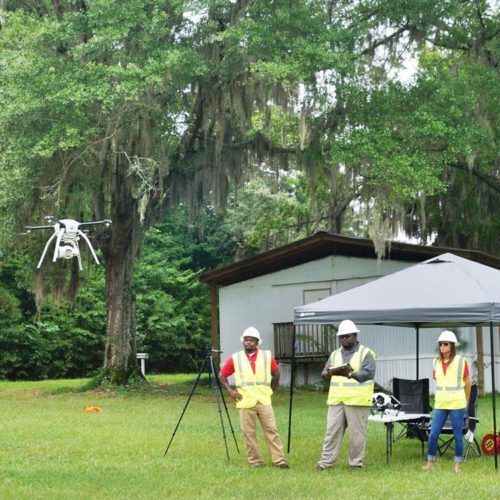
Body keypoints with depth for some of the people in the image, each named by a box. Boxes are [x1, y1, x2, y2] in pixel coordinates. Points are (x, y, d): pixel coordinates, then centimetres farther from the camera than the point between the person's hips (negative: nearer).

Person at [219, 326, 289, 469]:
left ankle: (279, 460, 1)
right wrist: (230, 390, -1)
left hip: (264, 401, 0)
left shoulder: (267, 356, 4)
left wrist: (270, 390, 11)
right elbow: (222, 375, 10)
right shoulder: (234, 359, 1)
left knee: (271, 430, -2)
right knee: (248, 433, 1)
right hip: (245, 402, 0)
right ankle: (255, 461, 10)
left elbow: (276, 374, 16)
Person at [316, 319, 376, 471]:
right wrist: (330, 372, -12)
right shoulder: (335, 354, 18)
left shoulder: (365, 353, 1)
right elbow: (324, 374, 13)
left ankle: (356, 462, 7)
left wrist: (349, 374, -25)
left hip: (357, 401, -4)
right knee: (332, 431, 3)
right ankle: (326, 461, 6)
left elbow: (369, 373, -12)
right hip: (336, 400, 5)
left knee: (357, 433, -2)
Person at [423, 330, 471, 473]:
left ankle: (458, 465, 12)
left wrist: (464, 401, 11)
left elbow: (467, 383, 4)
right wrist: (443, 396, 14)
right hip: (440, 404, 4)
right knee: (433, 435, 0)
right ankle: (430, 463, 11)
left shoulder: (461, 361, -5)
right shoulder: (437, 362, 6)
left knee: (457, 435, 3)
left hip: (457, 405, -4)